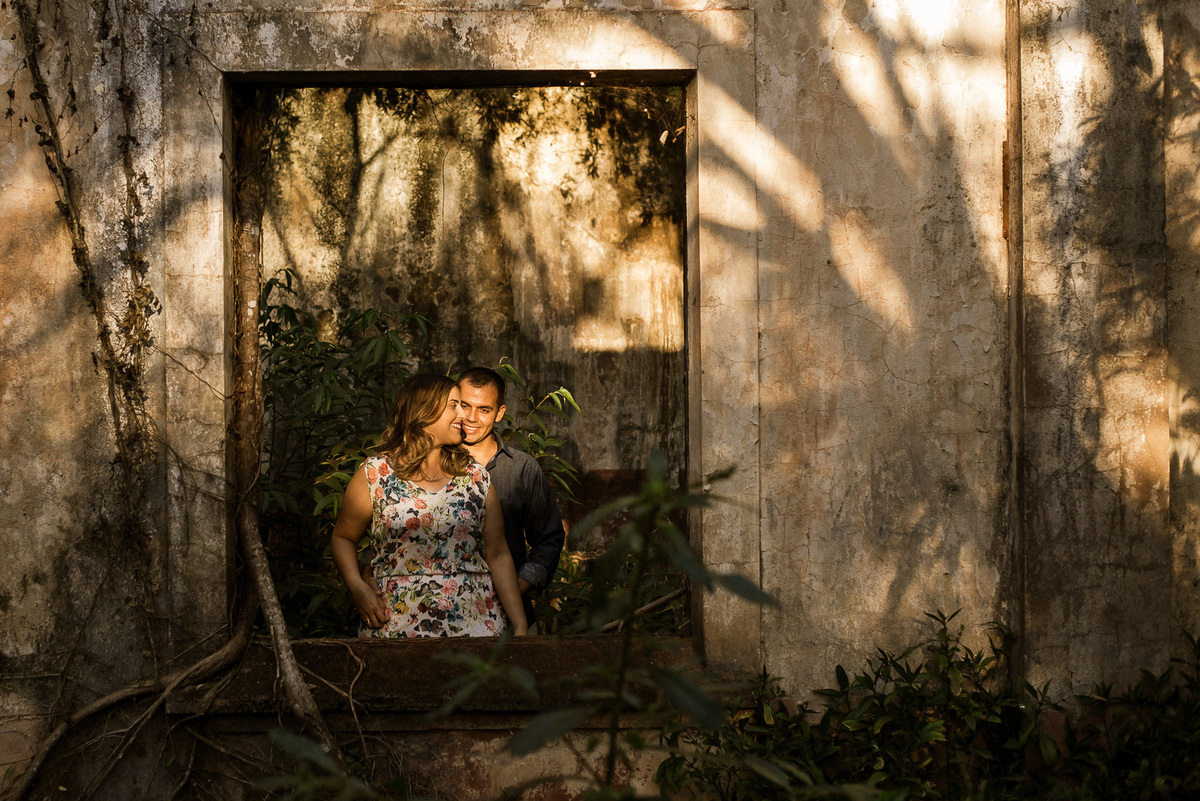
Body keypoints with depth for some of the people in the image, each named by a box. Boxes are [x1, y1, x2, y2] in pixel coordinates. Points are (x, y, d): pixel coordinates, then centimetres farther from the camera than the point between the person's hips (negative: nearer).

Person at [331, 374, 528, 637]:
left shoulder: (476, 477, 10)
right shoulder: (374, 474, 4)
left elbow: (498, 554, 7)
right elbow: (342, 537, 13)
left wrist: (520, 624, 0)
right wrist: (357, 587, -5)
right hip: (398, 623, -2)